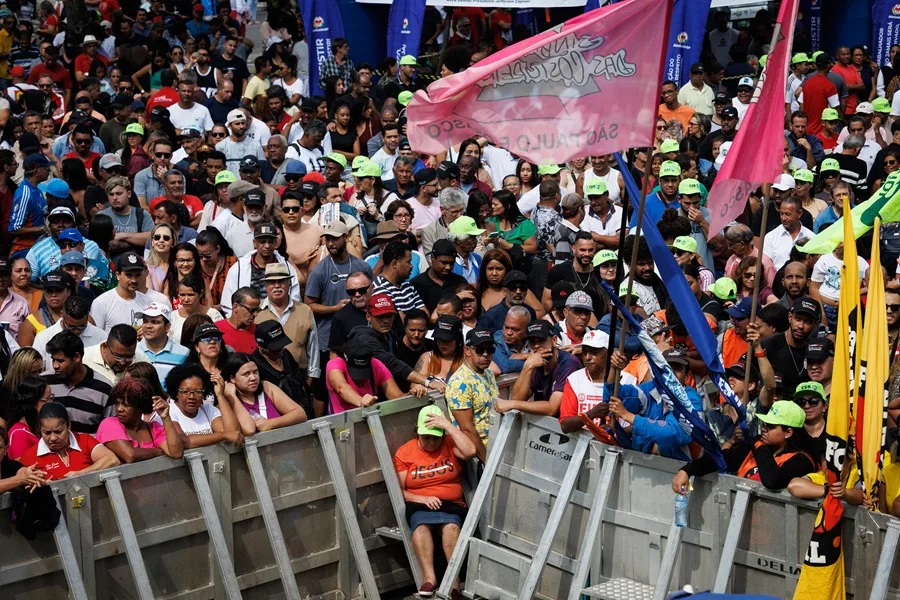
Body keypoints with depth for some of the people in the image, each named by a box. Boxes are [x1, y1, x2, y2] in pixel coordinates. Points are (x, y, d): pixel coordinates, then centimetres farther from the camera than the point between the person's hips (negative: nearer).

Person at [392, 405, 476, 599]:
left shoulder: (450, 444, 6)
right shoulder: (404, 452, 5)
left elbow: (470, 451, -17)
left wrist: (448, 425, -15)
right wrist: (422, 499, -14)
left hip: (451, 504, 0)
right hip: (419, 505, 0)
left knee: (451, 525, -34)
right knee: (420, 525, -35)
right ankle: (429, 576, -38)